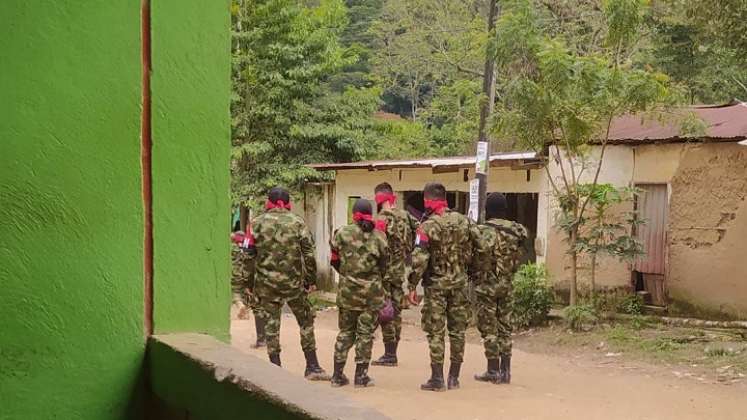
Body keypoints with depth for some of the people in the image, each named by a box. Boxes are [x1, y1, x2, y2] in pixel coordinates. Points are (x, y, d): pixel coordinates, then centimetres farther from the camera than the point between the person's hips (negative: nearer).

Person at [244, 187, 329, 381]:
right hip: (293, 282, 0)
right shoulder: (297, 223, -1)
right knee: (306, 321, 12)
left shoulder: (257, 223, 0)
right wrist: (311, 280, 6)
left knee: (271, 323, 9)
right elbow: (309, 254, -2)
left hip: (266, 283, 1)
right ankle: (312, 367, 13)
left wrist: (249, 284, 8)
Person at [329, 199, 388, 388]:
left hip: (347, 288, 1)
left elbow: (335, 260, 4)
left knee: (345, 331, 13)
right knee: (365, 333, 7)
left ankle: (338, 374, 15)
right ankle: (361, 376, 9)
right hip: (371, 290, -1)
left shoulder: (342, 233, -4)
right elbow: (383, 264, 3)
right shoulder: (379, 236, -4)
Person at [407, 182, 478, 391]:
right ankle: (454, 378, 17)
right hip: (459, 283, 4)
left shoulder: (427, 227, -12)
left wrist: (412, 287, -8)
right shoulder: (464, 222, 1)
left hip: (436, 285, -4)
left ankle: (437, 379, 4)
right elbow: (473, 253, 3)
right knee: (457, 330, 11)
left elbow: (419, 260, -15)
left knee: (436, 332, 3)